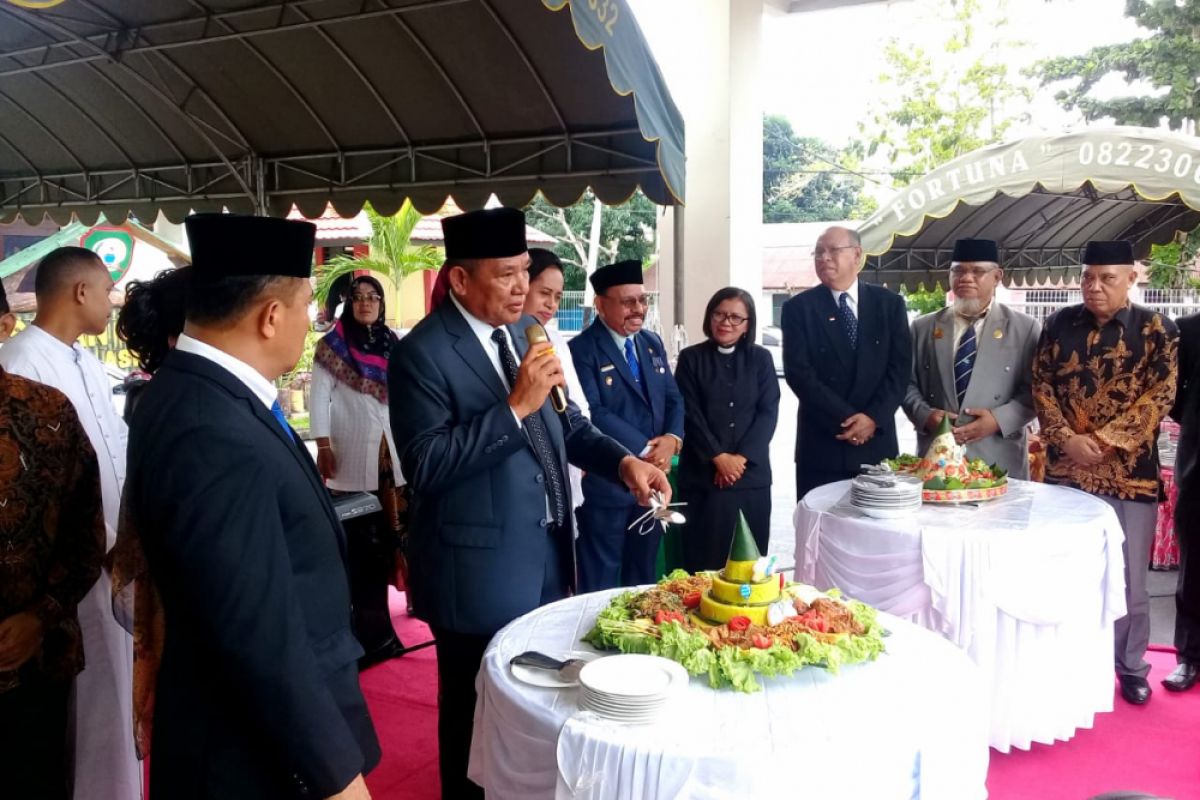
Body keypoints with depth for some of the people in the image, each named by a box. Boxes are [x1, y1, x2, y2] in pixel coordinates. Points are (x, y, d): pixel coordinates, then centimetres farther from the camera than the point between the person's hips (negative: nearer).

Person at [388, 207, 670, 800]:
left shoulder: (526, 331, 6)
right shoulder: (421, 353, -17)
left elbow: (566, 424, 11)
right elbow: (425, 466, -24)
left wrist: (624, 461, -6)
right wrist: (515, 406, -28)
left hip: (547, 555, 7)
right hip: (480, 570, -7)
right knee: (477, 711, 13)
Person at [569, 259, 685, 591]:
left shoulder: (653, 343, 12)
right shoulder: (582, 350, -12)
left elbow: (673, 398, 10)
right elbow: (593, 413, -20)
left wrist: (672, 439, -10)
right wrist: (645, 449, -19)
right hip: (606, 482, -7)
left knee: (643, 576, 19)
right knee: (601, 582, 6)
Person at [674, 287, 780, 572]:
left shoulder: (761, 359, 8)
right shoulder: (691, 358, 3)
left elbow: (768, 412, 1)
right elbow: (690, 414, -3)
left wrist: (741, 457, -10)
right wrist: (719, 457, -12)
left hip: (751, 473, 2)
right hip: (703, 473, -1)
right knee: (704, 559, 0)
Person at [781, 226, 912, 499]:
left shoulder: (890, 303, 7)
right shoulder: (799, 307, 0)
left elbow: (900, 367, 1)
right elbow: (799, 372, -8)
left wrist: (874, 417, -13)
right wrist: (846, 419, -14)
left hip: (877, 441, 2)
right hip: (820, 443, -2)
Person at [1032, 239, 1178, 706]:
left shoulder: (1156, 330, -1)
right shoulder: (1059, 324, 5)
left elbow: (1160, 395, -8)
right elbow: (1041, 386, 3)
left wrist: (1104, 440, -15)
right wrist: (1066, 439, -10)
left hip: (1130, 472, -2)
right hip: (1066, 469, 2)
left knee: (1128, 577, 8)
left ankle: (1130, 667, 25)